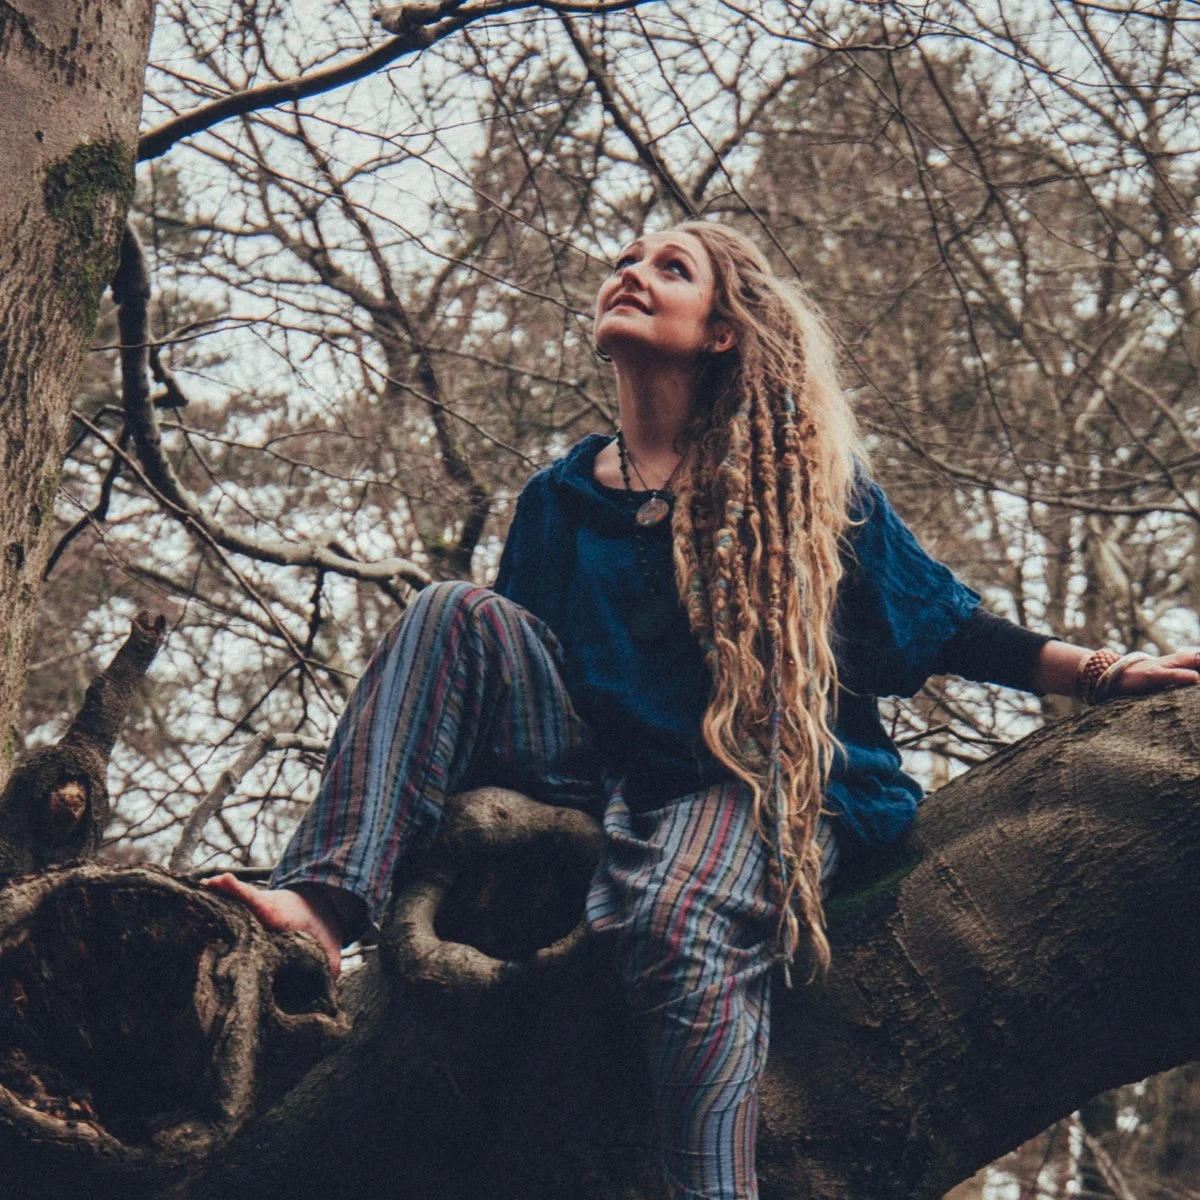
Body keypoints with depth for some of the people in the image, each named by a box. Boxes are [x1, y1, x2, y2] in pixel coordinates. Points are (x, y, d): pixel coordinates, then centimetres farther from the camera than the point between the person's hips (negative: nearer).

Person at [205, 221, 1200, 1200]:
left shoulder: (800, 480, 5)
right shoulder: (558, 501, 15)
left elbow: (947, 627, 7)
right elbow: (506, 674, 18)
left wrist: (1101, 672, -5)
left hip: (759, 780, -4)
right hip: (604, 770, 4)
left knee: (676, 922, -38)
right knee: (457, 615, -17)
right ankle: (324, 908, -32)